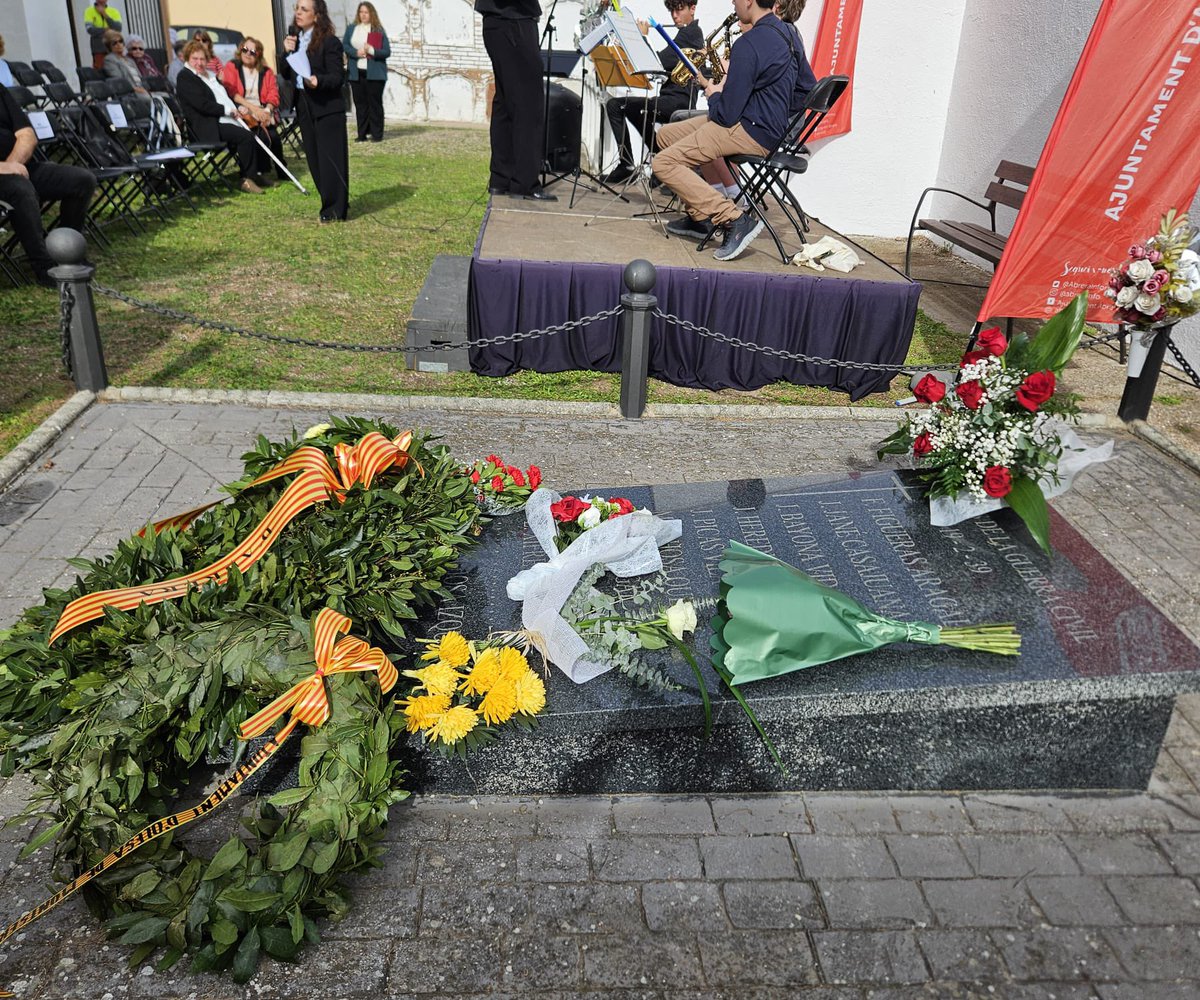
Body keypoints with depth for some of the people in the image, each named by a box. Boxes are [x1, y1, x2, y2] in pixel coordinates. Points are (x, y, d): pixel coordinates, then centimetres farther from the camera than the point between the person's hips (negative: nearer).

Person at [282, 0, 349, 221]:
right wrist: (287, 52, -5)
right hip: (304, 106, 7)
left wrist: (318, 81, -29)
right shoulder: (294, 40, 11)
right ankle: (331, 204, 20)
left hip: (327, 108, -7)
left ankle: (335, 210, 1)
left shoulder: (330, 42, -9)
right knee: (315, 159, 10)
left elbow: (338, 77, -12)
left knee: (330, 159, -5)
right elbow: (285, 74, 11)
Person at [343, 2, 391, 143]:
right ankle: (362, 134, 8)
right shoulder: (351, 28, 14)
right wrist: (356, 52, -11)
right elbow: (344, 45, 7)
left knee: (375, 103, -3)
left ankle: (377, 134, 2)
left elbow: (387, 51, -3)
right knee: (360, 103, 4)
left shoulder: (379, 30, 4)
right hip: (356, 73, 3)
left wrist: (371, 50, -18)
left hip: (374, 73, -3)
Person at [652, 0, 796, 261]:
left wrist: (713, 95, 2)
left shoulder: (749, 44, -20)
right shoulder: (783, 31, 11)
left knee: (664, 163, -16)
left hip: (751, 132, -11)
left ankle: (736, 219, -20)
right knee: (666, 135, 16)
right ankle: (699, 214, 13)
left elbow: (726, 114, -21)